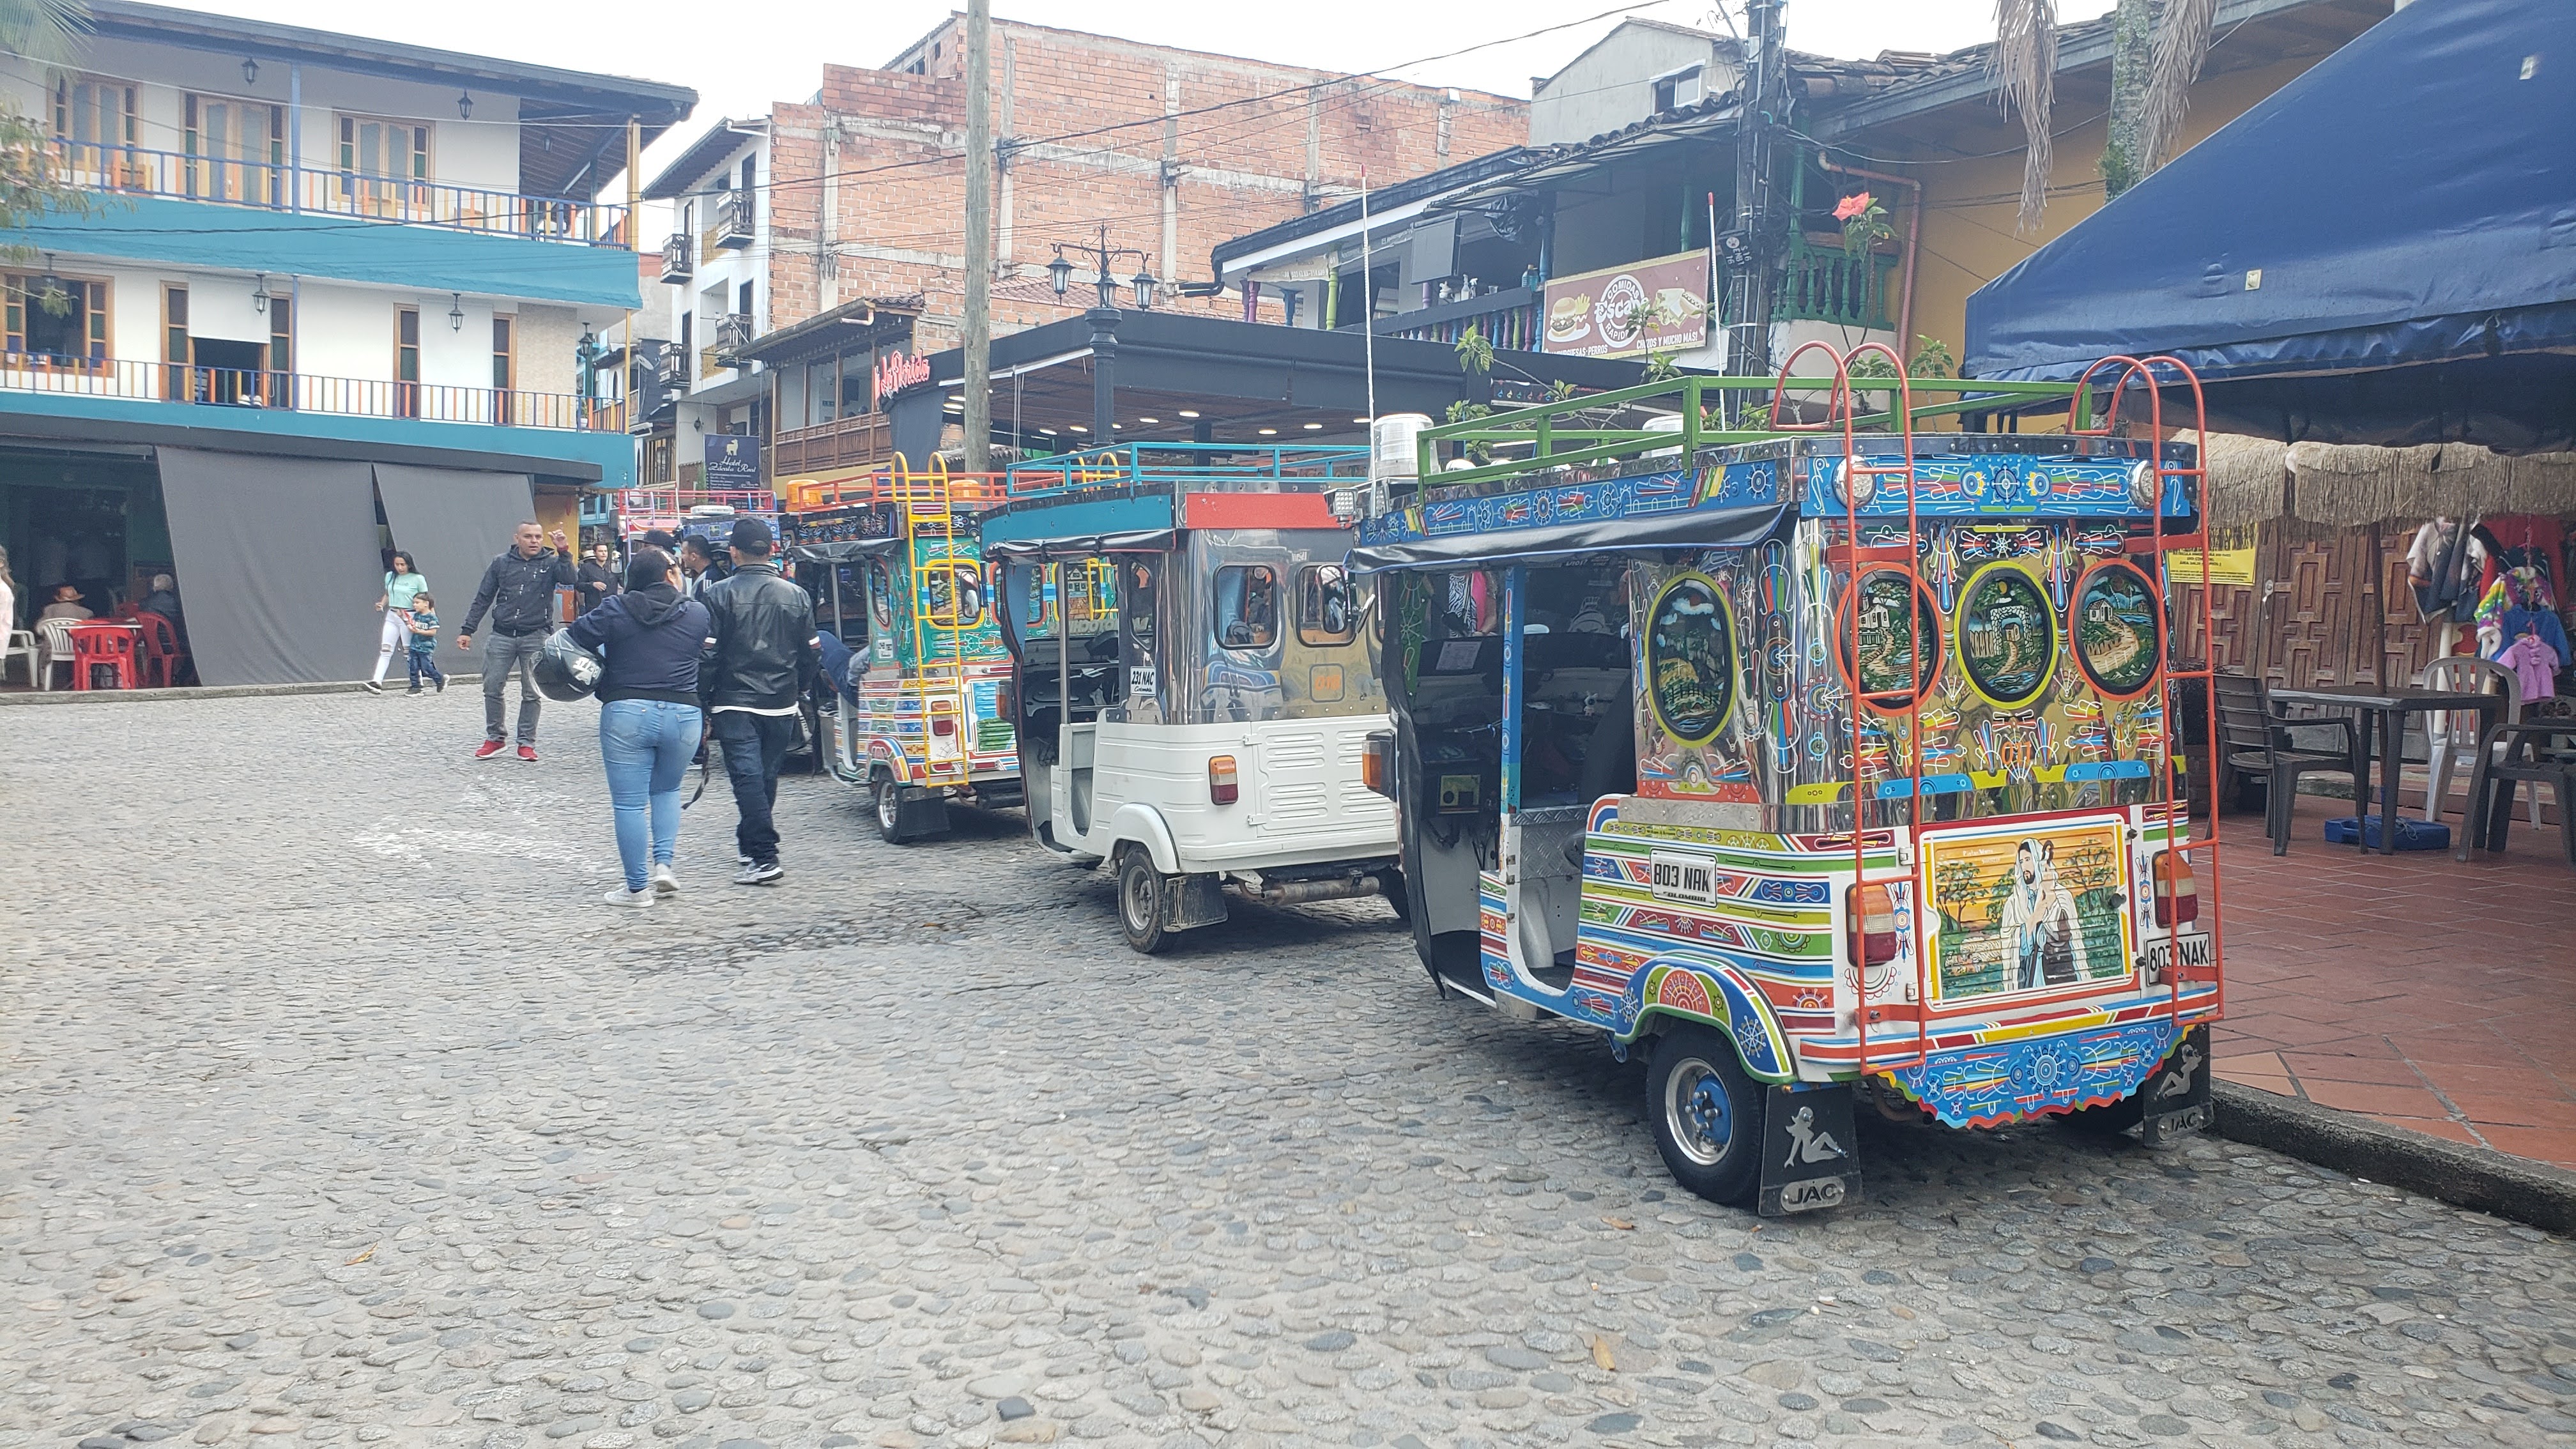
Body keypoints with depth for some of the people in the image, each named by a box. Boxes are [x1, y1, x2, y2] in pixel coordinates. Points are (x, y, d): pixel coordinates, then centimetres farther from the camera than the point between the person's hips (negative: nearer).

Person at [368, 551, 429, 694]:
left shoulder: (418, 579, -5)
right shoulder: (390, 576, 9)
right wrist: (382, 604, 3)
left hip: (409, 618, -4)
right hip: (392, 617, 4)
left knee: (410, 652, 0)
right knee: (385, 650, -4)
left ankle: (417, 684, 8)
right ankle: (377, 682, -11)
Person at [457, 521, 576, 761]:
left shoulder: (550, 563, 2)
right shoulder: (501, 564, 7)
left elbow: (569, 580, -18)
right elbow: (483, 599, 10)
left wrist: (563, 552, -27)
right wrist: (467, 630, 6)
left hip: (535, 638, -2)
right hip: (502, 636, 2)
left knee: (531, 693, 3)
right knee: (492, 689, 3)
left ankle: (527, 743, 12)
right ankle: (495, 738, 18)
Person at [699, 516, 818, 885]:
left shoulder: (719, 594, -8)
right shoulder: (797, 596, 4)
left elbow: (707, 653, -9)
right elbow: (812, 654, 9)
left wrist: (702, 697, 1)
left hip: (735, 702, -4)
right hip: (781, 704, 4)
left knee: (747, 777, -7)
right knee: (767, 776, 17)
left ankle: (764, 857, -16)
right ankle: (749, 843, 33)